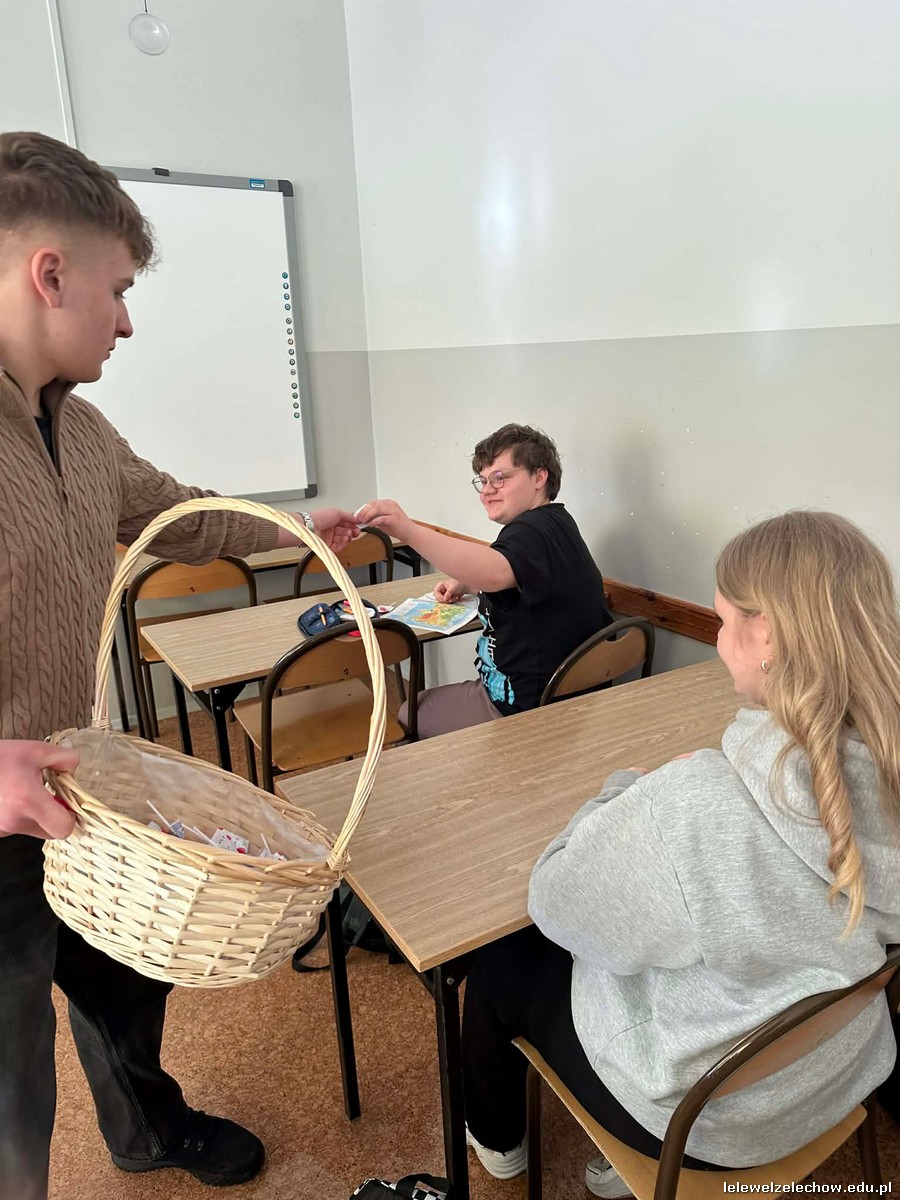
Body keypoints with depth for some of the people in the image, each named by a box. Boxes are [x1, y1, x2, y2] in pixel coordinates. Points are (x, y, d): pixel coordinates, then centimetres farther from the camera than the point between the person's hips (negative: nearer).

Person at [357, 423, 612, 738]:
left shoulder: (534, 530, -24)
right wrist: (465, 583, 9)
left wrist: (409, 531, -58)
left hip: (525, 704, -10)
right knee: (424, 698, 30)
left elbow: (495, 573, -48)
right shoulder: (554, 523, 10)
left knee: (404, 716, 10)